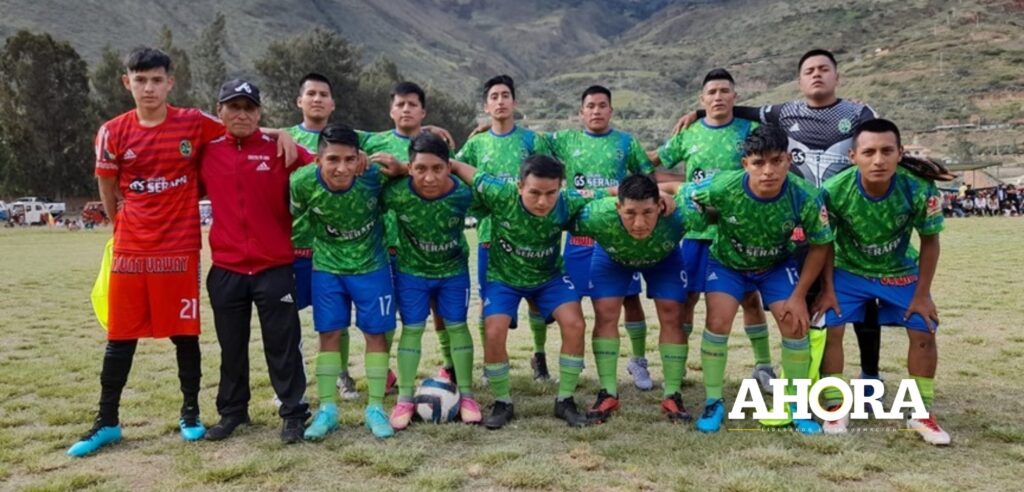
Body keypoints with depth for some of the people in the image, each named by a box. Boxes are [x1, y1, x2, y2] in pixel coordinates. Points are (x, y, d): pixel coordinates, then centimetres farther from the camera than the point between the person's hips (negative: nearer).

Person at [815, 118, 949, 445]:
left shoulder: (920, 190, -28)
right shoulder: (835, 190, -29)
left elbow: (929, 240, -11)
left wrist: (922, 293, -10)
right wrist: (827, 289, -12)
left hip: (900, 271, 1)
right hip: (848, 270, -1)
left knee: (924, 331, -6)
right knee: (829, 327, -13)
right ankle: (836, 408, 4)